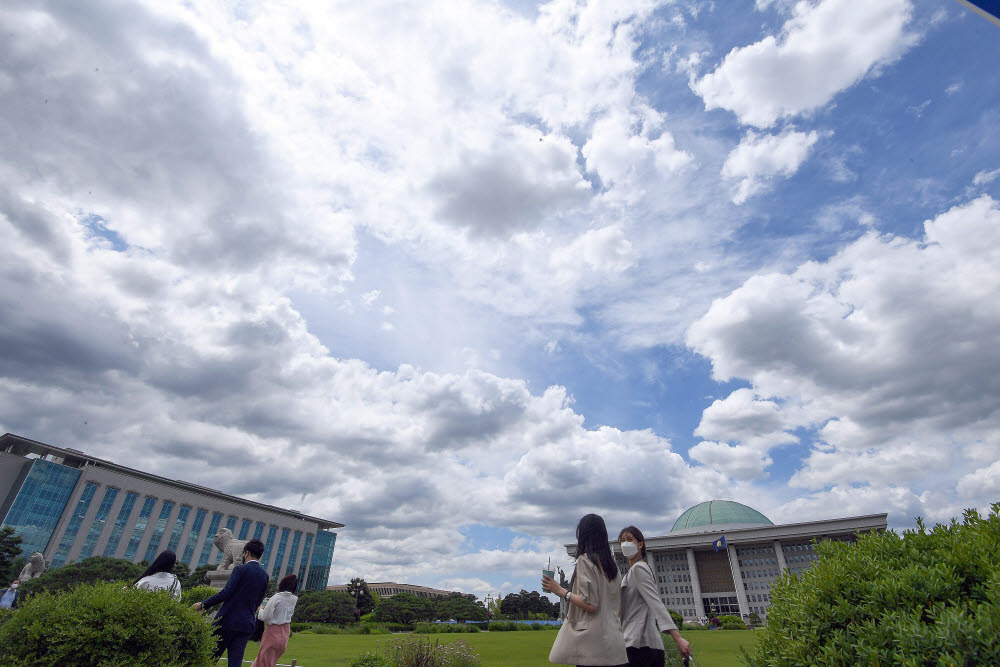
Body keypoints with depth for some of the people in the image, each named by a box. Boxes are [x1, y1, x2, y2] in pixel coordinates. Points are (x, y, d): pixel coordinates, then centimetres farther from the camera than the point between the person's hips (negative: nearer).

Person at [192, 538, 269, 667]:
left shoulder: (241, 569, -9)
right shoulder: (264, 575, 9)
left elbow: (226, 593, -14)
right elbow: (258, 602, 13)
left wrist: (203, 604, -3)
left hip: (228, 620, -5)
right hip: (247, 624, 5)